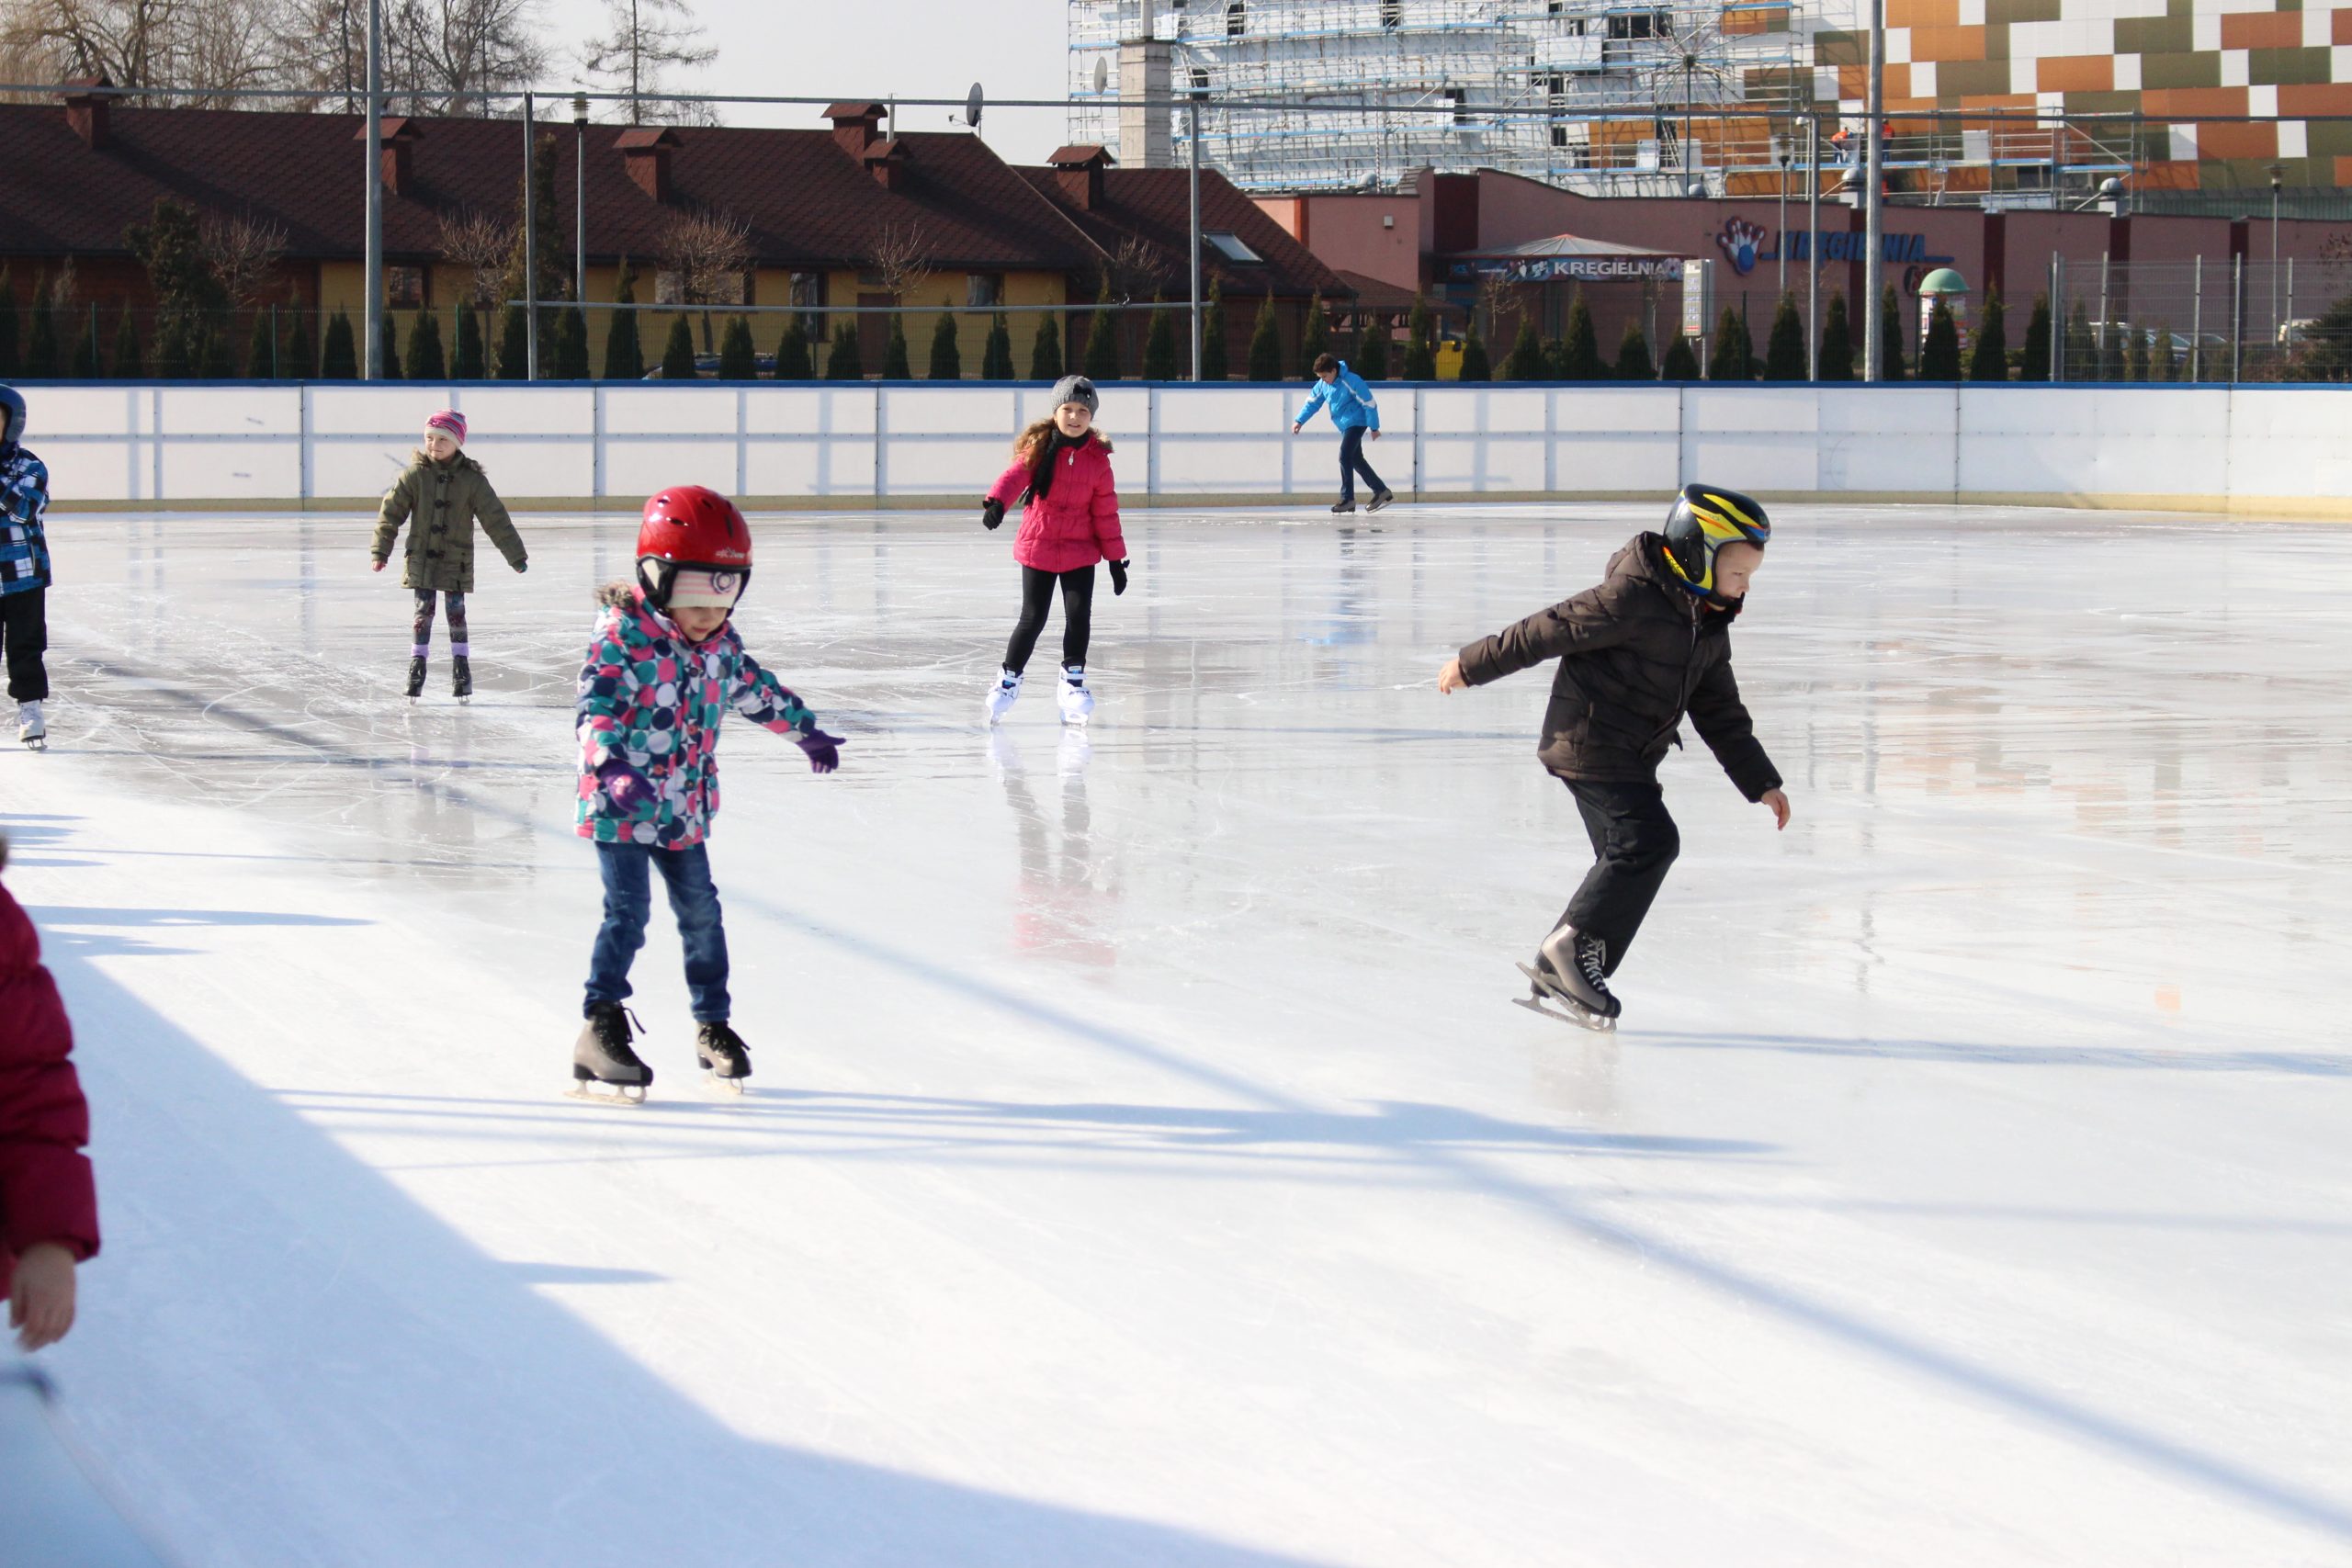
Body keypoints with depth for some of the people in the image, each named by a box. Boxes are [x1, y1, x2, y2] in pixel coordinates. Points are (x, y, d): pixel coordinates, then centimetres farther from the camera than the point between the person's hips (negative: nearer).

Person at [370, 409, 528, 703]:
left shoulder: (472, 479, -5)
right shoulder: (415, 474, -5)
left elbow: (496, 519, -2)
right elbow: (391, 511, -1)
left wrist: (516, 555, -2)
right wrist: (381, 550, -5)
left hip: (456, 560, 0)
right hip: (421, 558, 0)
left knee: (456, 614, 2)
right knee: (423, 613, 3)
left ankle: (461, 670, 11)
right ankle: (416, 668, 12)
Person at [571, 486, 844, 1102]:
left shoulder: (720, 644, 7)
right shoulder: (623, 637, -16)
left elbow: (756, 691, 25)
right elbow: (597, 707, -26)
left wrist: (806, 731, 36)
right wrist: (613, 766, -42)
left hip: (684, 810, 7)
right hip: (619, 807, -7)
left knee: (701, 914, 11)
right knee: (627, 913, -10)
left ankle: (712, 1026, 22)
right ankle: (601, 1029, -6)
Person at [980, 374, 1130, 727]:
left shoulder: (1097, 459, -1)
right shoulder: (1038, 448, -6)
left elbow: (1106, 511, 4)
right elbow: (1015, 476, -22)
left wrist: (1116, 558, 5)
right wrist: (996, 502, -43)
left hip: (1080, 552, 2)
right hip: (1037, 547, -2)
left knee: (1079, 615, -5)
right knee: (1033, 618, 1)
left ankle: (1073, 679, 14)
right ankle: (1009, 678, 21)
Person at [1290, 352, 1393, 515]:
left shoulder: (1351, 381, -22)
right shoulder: (1323, 384, -1)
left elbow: (1369, 403, -16)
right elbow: (1312, 402, 8)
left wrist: (1374, 427, -12)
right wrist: (1300, 421, -4)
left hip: (1356, 422, -9)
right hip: (1345, 426, 9)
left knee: (1345, 456, -18)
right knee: (1356, 460, 12)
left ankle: (1347, 498, -13)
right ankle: (1381, 491, 22)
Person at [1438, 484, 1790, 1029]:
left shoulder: (1710, 626, 9)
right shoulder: (1633, 599, -20)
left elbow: (1720, 714, 17)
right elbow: (1551, 630, -14)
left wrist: (1761, 783, 14)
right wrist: (1473, 665, -8)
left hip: (1631, 758, 9)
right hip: (1591, 743, -9)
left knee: (1626, 861, 8)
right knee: (1650, 840, -19)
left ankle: (1557, 975, 16)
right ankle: (1574, 942, -10)